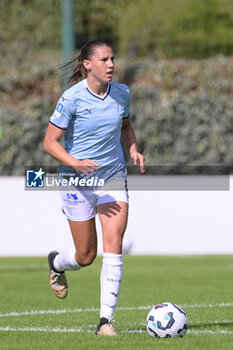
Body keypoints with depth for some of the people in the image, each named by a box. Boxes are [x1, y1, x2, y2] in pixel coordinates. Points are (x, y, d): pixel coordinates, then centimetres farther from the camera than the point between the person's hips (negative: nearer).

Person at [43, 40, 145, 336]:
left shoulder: (121, 94, 1)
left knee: (113, 249, -12)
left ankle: (106, 320, -8)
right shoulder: (72, 98, -14)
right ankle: (57, 262, 43)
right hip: (77, 180, -3)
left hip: (113, 178, 3)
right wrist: (76, 163, -27)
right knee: (85, 256, 6)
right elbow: (50, 142, -12)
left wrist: (133, 150, 2)